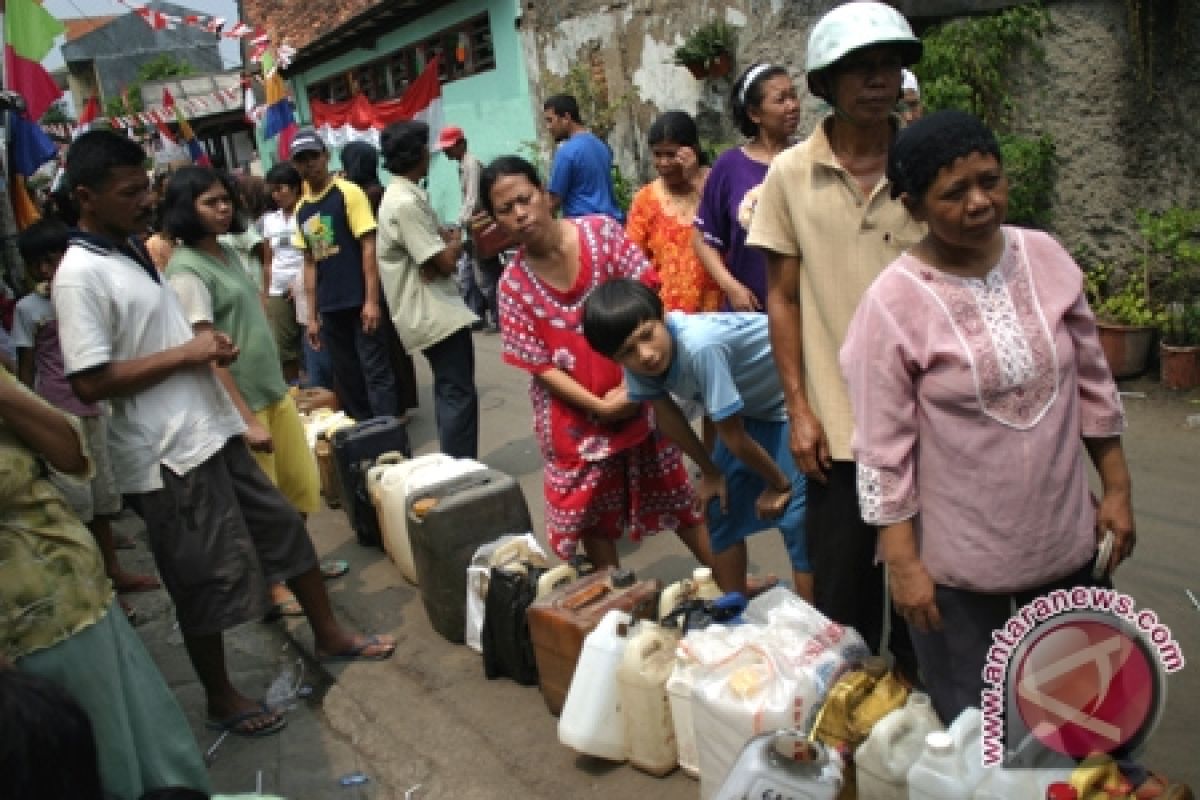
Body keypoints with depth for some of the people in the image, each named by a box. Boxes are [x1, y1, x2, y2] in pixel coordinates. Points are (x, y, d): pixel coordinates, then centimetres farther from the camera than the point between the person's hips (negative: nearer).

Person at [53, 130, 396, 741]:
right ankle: (221, 698, 27)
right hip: (167, 454, -9)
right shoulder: (79, 275, -17)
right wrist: (185, 353, -18)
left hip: (211, 431, 9)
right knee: (207, 580, 5)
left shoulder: (135, 251, 10)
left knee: (283, 527, 17)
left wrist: (209, 347, 3)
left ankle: (329, 634, 36)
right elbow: (90, 383, -22)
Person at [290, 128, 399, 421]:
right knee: (345, 377, 12)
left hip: (360, 302, -6)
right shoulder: (301, 209, 11)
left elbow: (368, 246, -10)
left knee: (376, 372, -4)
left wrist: (371, 300, -15)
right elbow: (310, 263, 14)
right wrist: (312, 315, 11)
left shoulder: (348, 193, -5)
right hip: (329, 308, 6)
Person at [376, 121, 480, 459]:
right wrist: (456, 241, 0)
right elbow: (445, 262, -21)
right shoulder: (406, 203, -20)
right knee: (459, 395, -7)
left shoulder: (401, 195, 13)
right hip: (436, 313, -11)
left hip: (429, 313, 11)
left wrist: (447, 243, -9)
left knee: (449, 392, 18)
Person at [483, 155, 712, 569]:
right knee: (594, 516, 14)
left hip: (638, 393, 0)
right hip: (574, 416, 1)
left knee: (673, 496, 13)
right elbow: (538, 364, -9)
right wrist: (599, 406, -16)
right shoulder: (513, 284, -9)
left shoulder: (601, 232, -9)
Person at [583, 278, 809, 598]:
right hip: (751, 405, 7)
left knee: (797, 520, -12)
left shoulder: (700, 347, -40)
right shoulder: (637, 360, -18)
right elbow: (665, 412, 0)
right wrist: (711, 473, 5)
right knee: (723, 508, 10)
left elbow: (734, 438, -27)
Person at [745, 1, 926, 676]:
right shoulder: (791, 173, -3)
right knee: (841, 593, 11)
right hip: (836, 423, 0)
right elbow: (783, 296, 1)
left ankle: (916, 691, 36)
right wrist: (799, 410, -3)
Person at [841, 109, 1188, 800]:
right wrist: (904, 564, -13)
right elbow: (883, 453, -15)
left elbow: (1092, 384, 7)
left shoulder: (1045, 257, -3)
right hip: (958, 567, -4)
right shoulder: (893, 302, -18)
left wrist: (1117, 489, 9)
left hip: (1068, 545, 5)